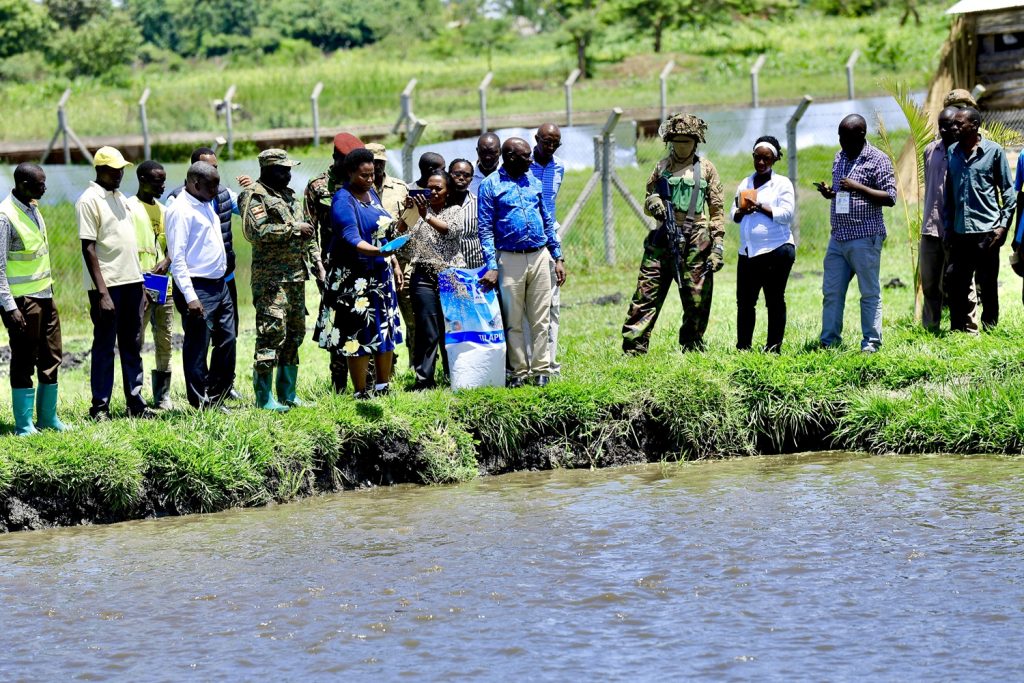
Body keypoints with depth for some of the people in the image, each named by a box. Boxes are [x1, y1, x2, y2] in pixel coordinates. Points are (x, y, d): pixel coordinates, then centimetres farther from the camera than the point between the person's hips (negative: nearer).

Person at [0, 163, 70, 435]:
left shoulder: (33, 209, 11)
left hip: (45, 296, 8)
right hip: (23, 300, -8)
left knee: (51, 356, 10)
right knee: (24, 362, -2)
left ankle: (48, 418, 19)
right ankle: (24, 425, 4)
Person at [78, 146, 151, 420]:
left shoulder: (121, 198, 15)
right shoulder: (89, 200, -9)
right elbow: (88, 248, -14)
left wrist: (140, 284, 15)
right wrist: (102, 292, -19)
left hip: (131, 282, 7)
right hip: (108, 284, -7)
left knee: (132, 345, 10)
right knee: (105, 346, -2)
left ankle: (135, 402, 14)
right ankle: (100, 407, 3)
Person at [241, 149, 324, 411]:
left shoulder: (289, 195, 19)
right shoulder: (255, 196, -8)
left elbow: (307, 233, 26)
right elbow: (256, 230, -22)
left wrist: (316, 260, 15)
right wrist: (293, 229, -16)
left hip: (297, 276, 9)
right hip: (271, 278, -9)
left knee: (294, 333, 11)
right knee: (272, 333, -12)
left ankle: (288, 394, 19)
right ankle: (264, 397, -10)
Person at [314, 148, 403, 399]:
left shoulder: (371, 193, 12)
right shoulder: (343, 200, -15)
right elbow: (352, 239, -26)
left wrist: (394, 263, 18)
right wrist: (378, 252, -40)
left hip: (381, 274, 8)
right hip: (355, 277, -8)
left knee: (386, 331, 10)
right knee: (360, 334, -6)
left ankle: (383, 388, 20)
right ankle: (361, 393, -1)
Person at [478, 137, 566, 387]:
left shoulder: (533, 182, 13)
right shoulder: (490, 185, -2)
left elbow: (548, 221, 18)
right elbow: (485, 228, -5)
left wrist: (558, 258, 12)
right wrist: (491, 266, -13)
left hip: (539, 257, 4)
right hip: (509, 260, -4)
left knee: (540, 319, 2)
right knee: (513, 321, 1)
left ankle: (542, 370, 6)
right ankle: (518, 371, 7)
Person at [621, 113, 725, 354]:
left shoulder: (706, 169, 8)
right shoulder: (662, 167, 12)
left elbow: (717, 210, 6)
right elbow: (648, 201, 19)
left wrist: (718, 244, -2)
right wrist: (652, 204, -7)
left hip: (696, 243, -1)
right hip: (662, 239, 1)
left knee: (697, 303, 2)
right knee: (645, 298, -6)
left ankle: (692, 352, 14)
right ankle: (632, 351, -6)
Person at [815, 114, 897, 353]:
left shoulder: (877, 160, -7)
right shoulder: (839, 158, 14)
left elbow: (890, 198, -11)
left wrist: (857, 187, -18)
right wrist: (829, 192, 3)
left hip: (865, 238, -7)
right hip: (838, 237, 7)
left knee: (870, 293, 0)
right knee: (831, 292, 7)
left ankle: (871, 342, 4)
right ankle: (829, 341, 12)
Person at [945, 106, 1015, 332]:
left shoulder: (993, 151, -2)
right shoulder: (952, 153, 11)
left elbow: (1008, 192, 0)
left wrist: (1003, 225, -8)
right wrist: (949, 227, 13)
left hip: (986, 231, -4)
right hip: (960, 234, 4)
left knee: (987, 288, 1)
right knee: (956, 284, 5)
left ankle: (989, 329, 9)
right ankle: (958, 331, 13)